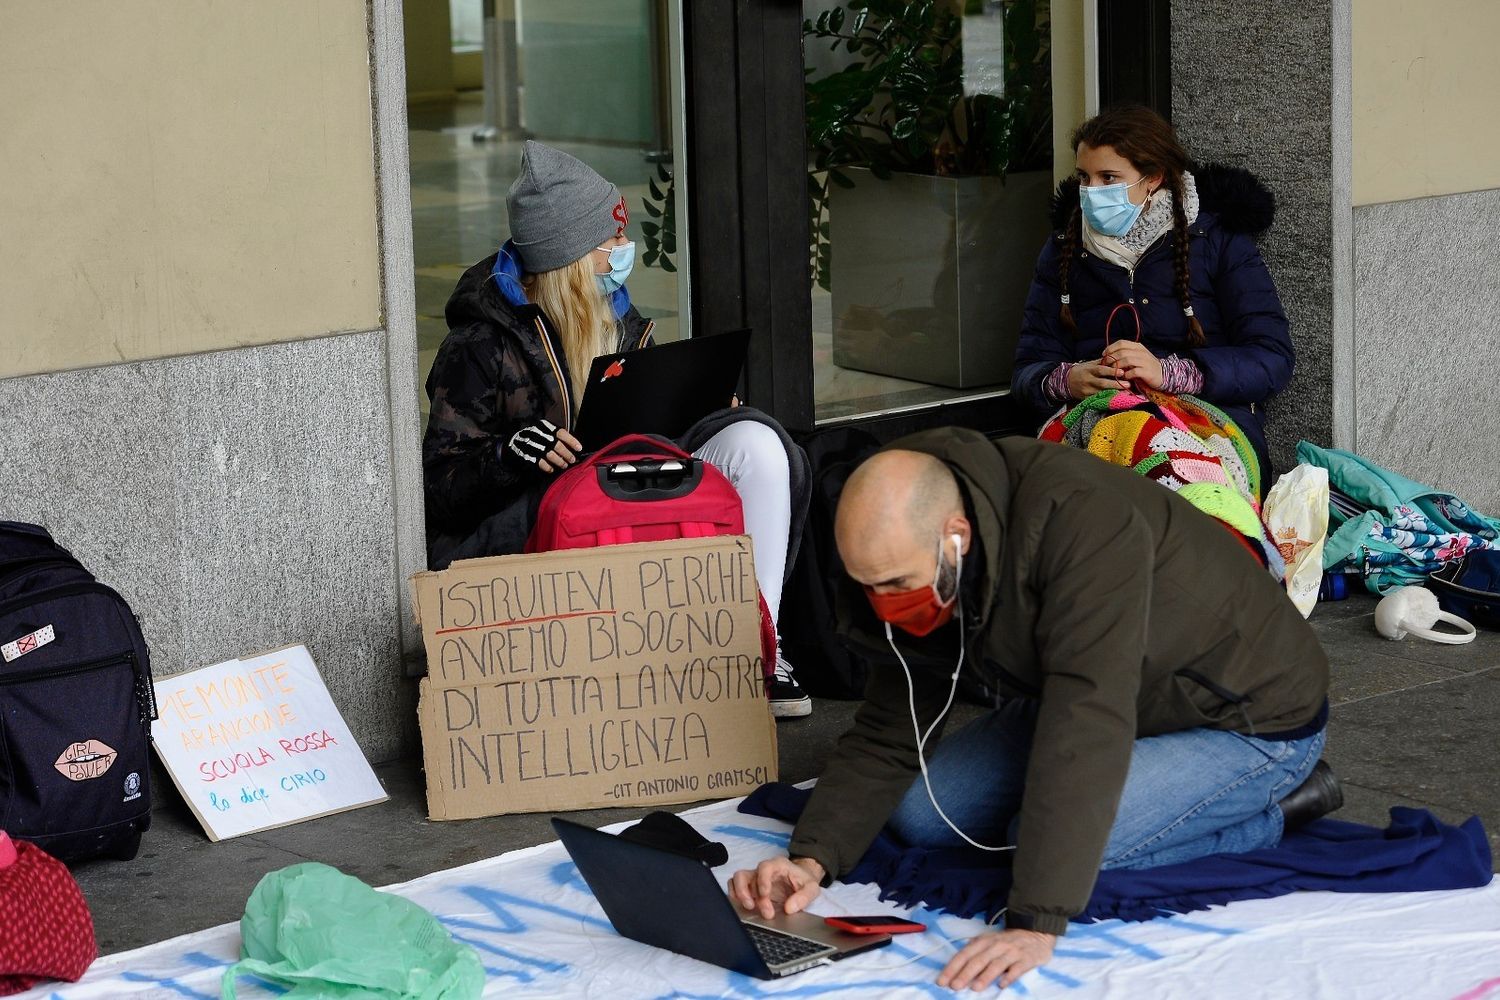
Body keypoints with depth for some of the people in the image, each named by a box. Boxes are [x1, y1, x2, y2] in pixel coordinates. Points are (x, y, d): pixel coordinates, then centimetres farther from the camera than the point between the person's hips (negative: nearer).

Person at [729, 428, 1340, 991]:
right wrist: (813, 859, -22)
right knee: (919, 816, 1)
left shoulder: (1079, 523, -38)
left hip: (1252, 720, -8)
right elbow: (885, 736, -5)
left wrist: (1035, 923, -49)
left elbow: (1086, 731, -44)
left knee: (1038, 846, -25)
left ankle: (1274, 815, -3)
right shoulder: (913, 567, -12)